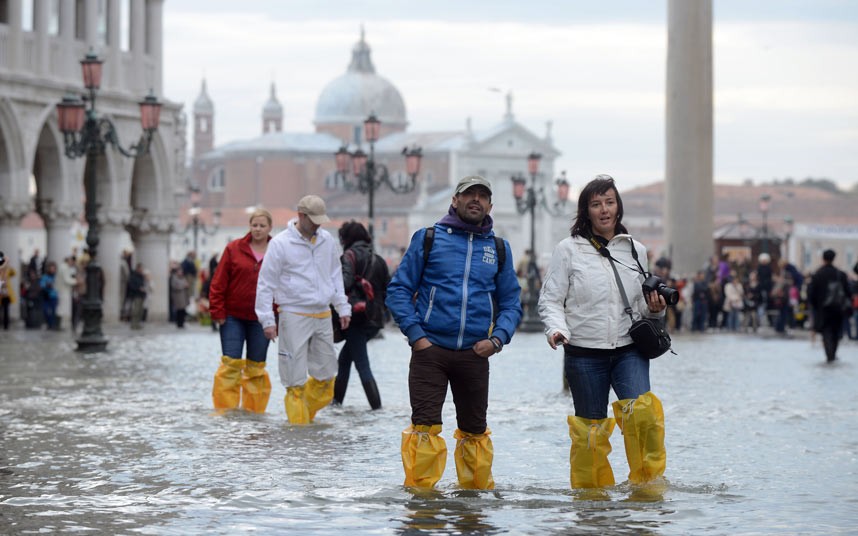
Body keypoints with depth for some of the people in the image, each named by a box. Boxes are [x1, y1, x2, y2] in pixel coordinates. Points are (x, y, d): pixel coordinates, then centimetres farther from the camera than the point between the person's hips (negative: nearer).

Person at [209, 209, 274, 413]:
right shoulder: (234, 249, -1)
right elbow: (218, 282, 0)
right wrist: (217, 312, -5)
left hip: (261, 319, 1)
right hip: (233, 317, -1)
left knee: (256, 367, 8)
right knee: (230, 364, -5)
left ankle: (254, 410, 17)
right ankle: (225, 409, -1)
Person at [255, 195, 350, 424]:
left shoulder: (327, 241, 9)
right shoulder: (280, 244, -8)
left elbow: (336, 276, 20)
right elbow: (266, 284, -6)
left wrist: (343, 308, 14)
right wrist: (267, 320, -10)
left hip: (323, 316, 5)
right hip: (295, 317, -5)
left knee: (326, 374, 7)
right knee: (296, 379, -4)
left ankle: (305, 415, 23)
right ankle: (298, 424, 2)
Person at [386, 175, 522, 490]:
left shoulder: (499, 249, 13)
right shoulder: (428, 239, 4)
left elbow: (511, 302, 16)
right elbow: (398, 290, 4)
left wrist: (497, 339, -1)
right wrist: (415, 335, -7)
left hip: (475, 354, 3)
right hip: (430, 349, -3)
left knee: (475, 429, 9)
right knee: (425, 425, -11)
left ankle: (477, 487, 23)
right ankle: (418, 489, -8)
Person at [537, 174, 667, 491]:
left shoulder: (635, 250, 13)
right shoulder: (568, 250, 2)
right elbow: (550, 299, 2)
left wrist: (654, 309, -1)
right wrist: (556, 328, -17)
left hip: (629, 349, 1)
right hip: (584, 353, -1)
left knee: (640, 411, -21)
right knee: (590, 427, 1)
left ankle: (648, 481, -9)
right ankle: (592, 490, 17)